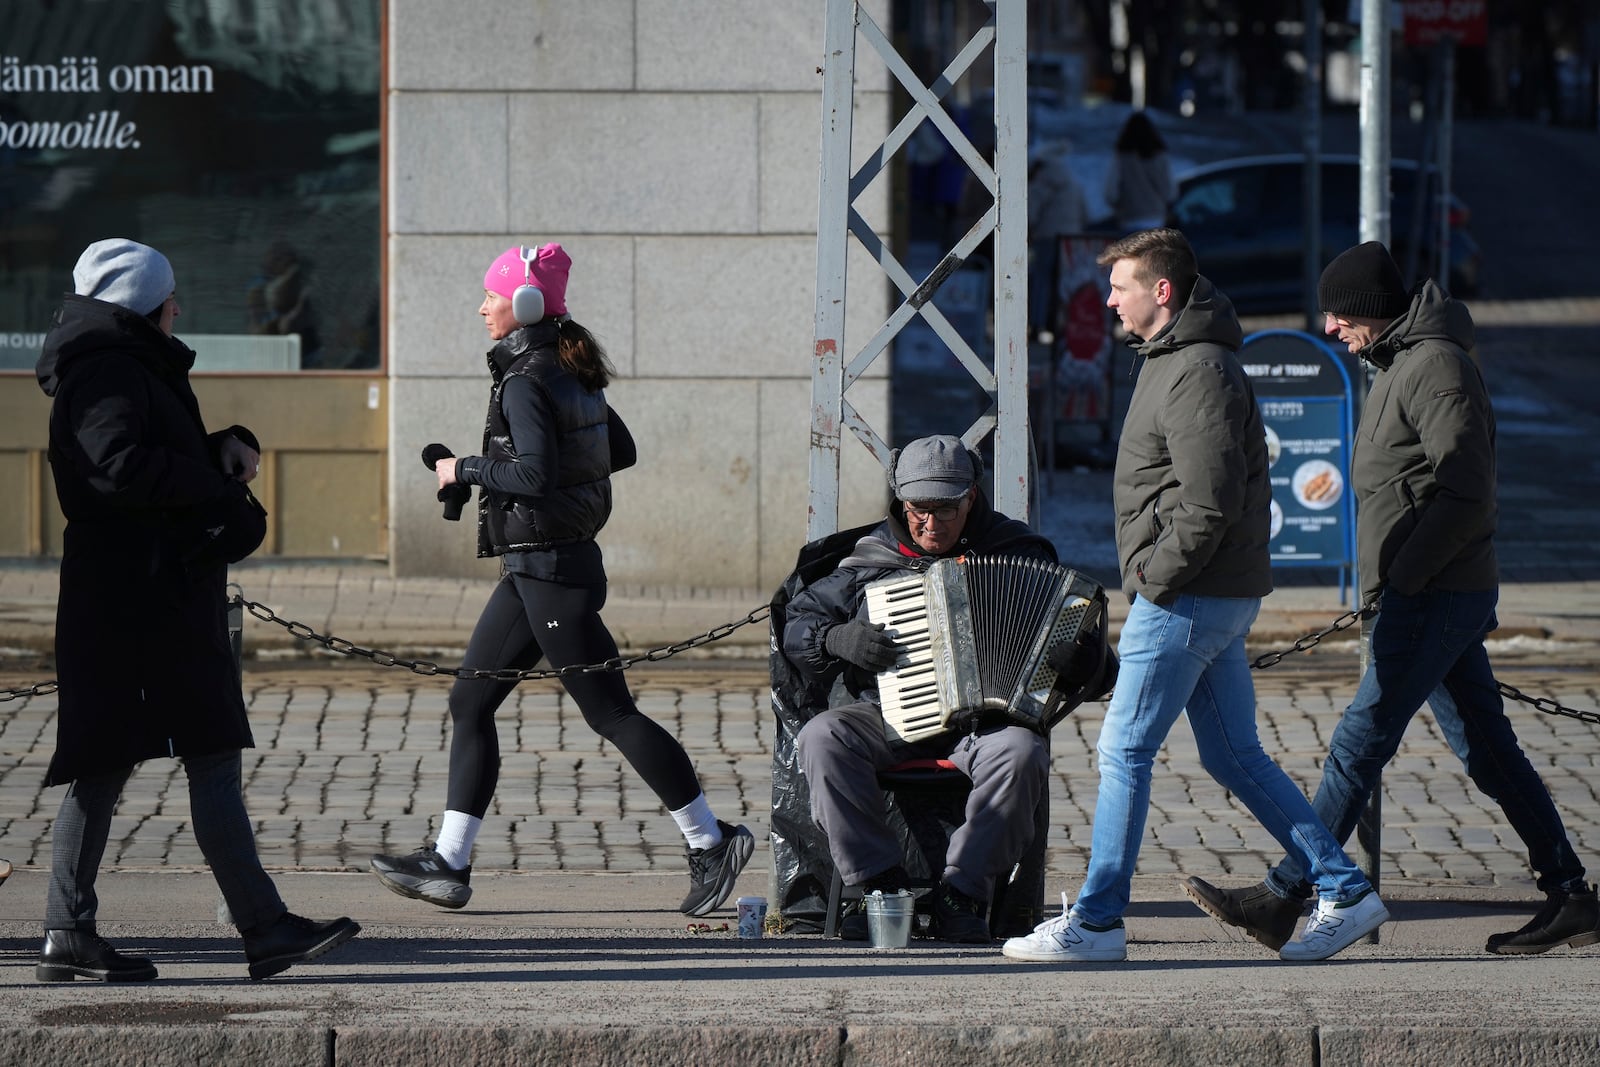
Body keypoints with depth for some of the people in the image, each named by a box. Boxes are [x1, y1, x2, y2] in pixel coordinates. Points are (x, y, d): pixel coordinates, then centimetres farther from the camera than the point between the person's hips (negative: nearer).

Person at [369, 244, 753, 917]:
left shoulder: (526, 381, -17)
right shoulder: (570, 371, 11)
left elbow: (534, 475, -27)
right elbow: (621, 450, 20)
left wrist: (465, 470, -14)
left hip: (548, 570, -10)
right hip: (535, 566, 10)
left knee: (609, 712, -4)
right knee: (469, 702, 10)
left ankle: (711, 842, 2)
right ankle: (449, 863, 10)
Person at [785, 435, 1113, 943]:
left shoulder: (1018, 551, 7)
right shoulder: (873, 559, 8)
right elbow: (797, 628, 11)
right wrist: (841, 640, -10)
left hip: (985, 719, -1)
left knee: (1020, 751, -35)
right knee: (822, 738, -28)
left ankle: (961, 892, -27)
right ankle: (880, 882, -25)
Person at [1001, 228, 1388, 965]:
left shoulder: (1197, 373, -17)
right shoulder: (1173, 361, 16)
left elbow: (1212, 502, -24)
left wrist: (1156, 578, -16)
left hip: (1186, 600, -10)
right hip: (1218, 598, 10)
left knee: (1124, 752, -5)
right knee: (1234, 758, 12)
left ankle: (1096, 922, -1)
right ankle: (1345, 892, 13)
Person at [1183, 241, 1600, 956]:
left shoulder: (1436, 367, -14)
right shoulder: (1398, 365, 18)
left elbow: (1467, 495, -21)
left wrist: (1396, 580, -20)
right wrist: (1386, 585, 15)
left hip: (1433, 598, -10)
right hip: (1435, 596, 10)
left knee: (1359, 744, -8)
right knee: (1488, 750, 9)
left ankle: (1282, 899, -8)